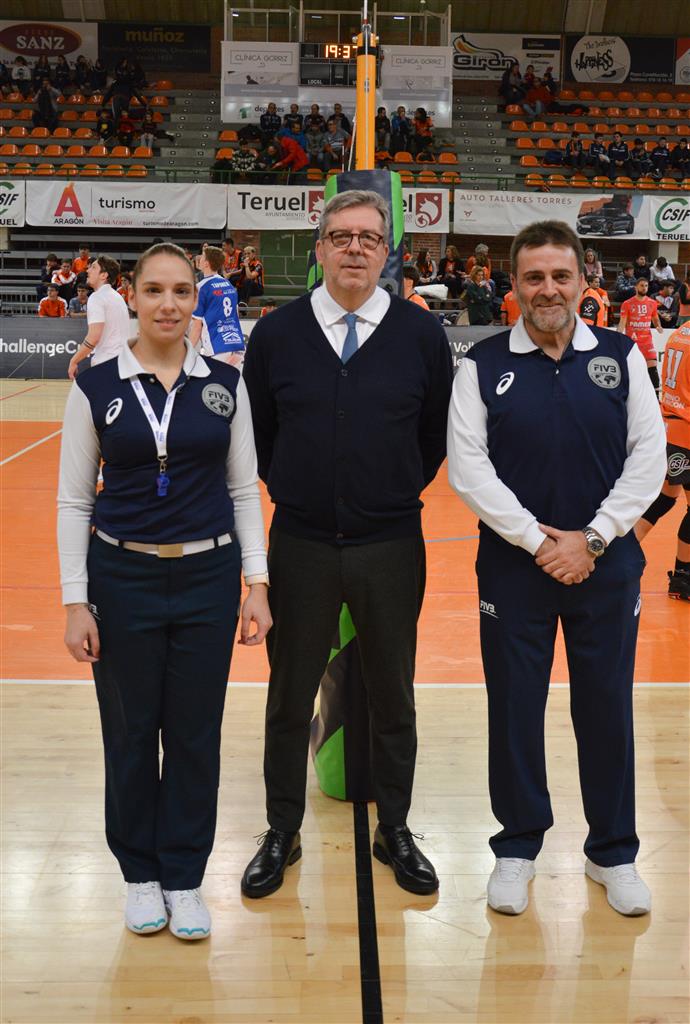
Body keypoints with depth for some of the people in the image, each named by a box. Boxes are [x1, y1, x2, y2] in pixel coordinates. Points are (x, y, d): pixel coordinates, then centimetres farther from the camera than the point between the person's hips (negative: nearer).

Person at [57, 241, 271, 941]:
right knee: (129, 732, 9)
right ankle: (140, 872, 29)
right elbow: (74, 501, -1)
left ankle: (184, 877, 25)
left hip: (208, 576, 1)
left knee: (195, 733, 8)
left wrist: (257, 582, -2)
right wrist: (75, 601, -5)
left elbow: (245, 489, 5)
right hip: (123, 577, -1)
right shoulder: (96, 386, -3)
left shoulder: (225, 383, 1)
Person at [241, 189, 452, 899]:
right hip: (301, 546, 0)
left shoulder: (421, 334, -3)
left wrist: (397, 495, 7)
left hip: (391, 548, 0)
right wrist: (294, 492, 7)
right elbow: (257, 434, 8)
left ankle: (394, 832, 31)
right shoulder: (277, 333, -1)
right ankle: (282, 833, 29)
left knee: (393, 698, 13)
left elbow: (437, 435, 6)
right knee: (290, 697, 12)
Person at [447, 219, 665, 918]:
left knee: (606, 704, 9)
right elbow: (468, 467, -7)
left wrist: (592, 538, -10)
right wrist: (537, 540, -12)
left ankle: (612, 852, 27)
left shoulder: (621, 356, 2)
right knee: (515, 705, 7)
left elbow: (648, 455, -1)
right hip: (514, 565, -1)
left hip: (605, 564, 1)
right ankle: (518, 846, 26)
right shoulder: (484, 365, -2)